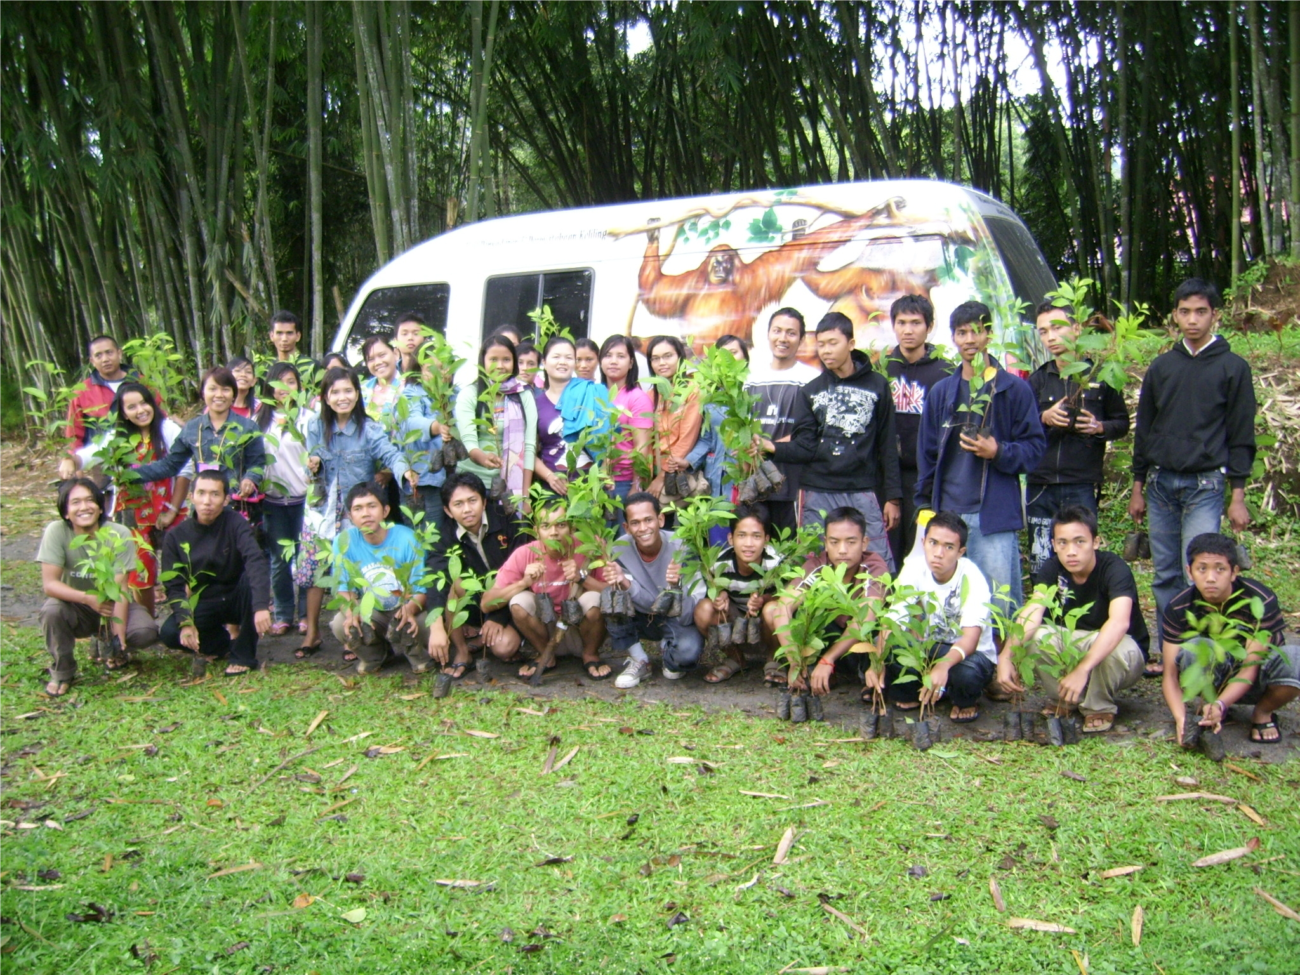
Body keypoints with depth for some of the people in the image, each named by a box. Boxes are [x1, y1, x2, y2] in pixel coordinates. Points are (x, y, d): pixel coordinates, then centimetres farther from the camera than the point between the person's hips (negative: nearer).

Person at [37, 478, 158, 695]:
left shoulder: (119, 535, -20)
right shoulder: (56, 531, -18)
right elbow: (49, 584, -21)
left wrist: (119, 637, -26)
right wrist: (88, 598, -36)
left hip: (112, 605, 0)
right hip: (76, 606, 0)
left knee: (146, 632, -27)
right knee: (51, 611, -32)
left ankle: (108, 646, 11)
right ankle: (62, 672, -5)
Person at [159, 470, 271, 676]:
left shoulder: (235, 524, -16)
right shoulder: (176, 536, -7)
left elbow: (256, 562, -32)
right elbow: (174, 586, -7)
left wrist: (261, 606, -47)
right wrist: (185, 622, -25)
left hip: (237, 599, -1)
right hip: (205, 603, 2)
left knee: (251, 576, -33)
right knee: (169, 633, -26)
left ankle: (243, 655, -19)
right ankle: (226, 645, 3)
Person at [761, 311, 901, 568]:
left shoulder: (877, 386, 4)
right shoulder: (812, 391, 9)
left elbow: (888, 445, 5)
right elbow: (805, 446, 2)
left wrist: (892, 496, 3)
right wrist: (773, 448, -17)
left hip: (862, 493, -1)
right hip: (818, 495, 2)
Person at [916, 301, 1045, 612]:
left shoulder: (1014, 388, 2)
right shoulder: (941, 392, 13)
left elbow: (1035, 447, 0)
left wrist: (998, 452, -17)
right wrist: (924, 504, 9)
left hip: (995, 514, -3)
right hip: (948, 513, 4)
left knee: (1000, 600, -2)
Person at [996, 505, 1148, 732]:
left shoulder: (1114, 568, -27)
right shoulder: (1052, 569, -13)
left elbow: (1119, 622, -44)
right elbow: (1031, 613, -28)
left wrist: (1082, 670, -57)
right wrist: (1006, 656, -46)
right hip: (1074, 645, 4)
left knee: (1116, 649, -37)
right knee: (1034, 634, -25)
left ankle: (1100, 707, -10)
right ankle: (1066, 701, -4)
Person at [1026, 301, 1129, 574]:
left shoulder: (1099, 375, 6)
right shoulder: (1038, 379, 11)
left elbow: (1122, 422, 11)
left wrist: (1099, 427, -9)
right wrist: (1044, 418, -13)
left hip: (1082, 486, -2)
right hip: (1041, 485, 2)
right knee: (1040, 563, 3)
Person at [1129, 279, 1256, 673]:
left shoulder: (1233, 367, 2)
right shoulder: (1162, 367, 11)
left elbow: (1241, 436, 1)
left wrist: (1238, 495, -4)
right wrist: (1138, 487, 12)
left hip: (1205, 485, -3)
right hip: (1161, 484, 4)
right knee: (1165, 576, 7)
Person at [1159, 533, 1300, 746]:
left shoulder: (1261, 601, -24)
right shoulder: (1179, 609, -18)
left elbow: (1250, 667, -27)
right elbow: (1170, 674, -20)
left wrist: (1220, 705, -44)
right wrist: (1181, 717, -39)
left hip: (1255, 680, 0)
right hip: (1215, 680, 0)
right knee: (1192, 649, -34)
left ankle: (1262, 714, -4)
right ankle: (1207, 708, -5)